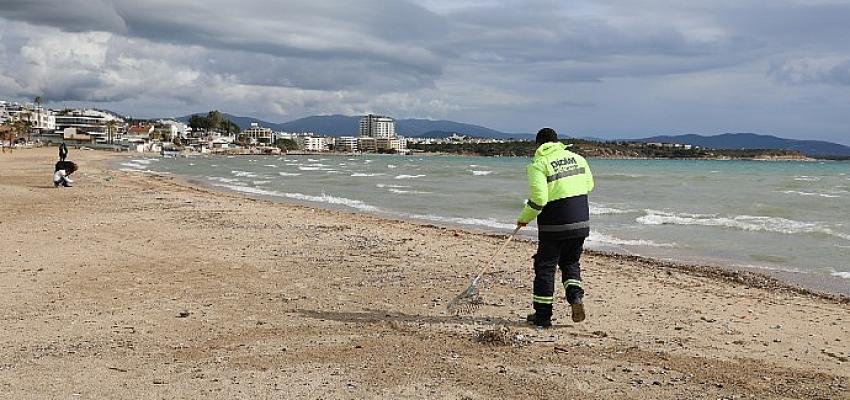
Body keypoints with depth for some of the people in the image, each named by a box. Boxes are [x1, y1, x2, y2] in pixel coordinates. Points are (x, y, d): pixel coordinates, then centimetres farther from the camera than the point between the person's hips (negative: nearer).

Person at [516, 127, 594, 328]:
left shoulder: (538, 165, -10)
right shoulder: (577, 158, 7)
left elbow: (538, 199, -16)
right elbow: (589, 185, 17)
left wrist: (524, 218, -2)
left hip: (554, 226, -5)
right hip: (581, 223, 5)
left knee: (545, 267, 7)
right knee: (570, 263, 21)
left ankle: (542, 315, 11)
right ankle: (576, 297, -1)